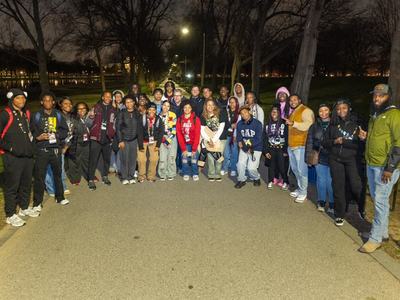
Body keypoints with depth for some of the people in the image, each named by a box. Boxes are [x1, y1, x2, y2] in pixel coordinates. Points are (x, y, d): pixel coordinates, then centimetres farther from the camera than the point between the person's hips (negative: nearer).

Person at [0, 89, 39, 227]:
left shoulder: (26, 113, 10)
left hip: (28, 155, 7)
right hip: (12, 157, -7)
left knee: (26, 183, 18)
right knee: (12, 186, 1)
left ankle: (24, 208, 35)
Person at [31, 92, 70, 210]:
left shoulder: (58, 115, 7)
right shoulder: (37, 116, 1)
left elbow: (65, 130, 6)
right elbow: (31, 132, -1)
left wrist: (56, 135, -11)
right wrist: (38, 137, -19)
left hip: (56, 149, 3)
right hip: (41, 150, -2)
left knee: (58, 173, 14)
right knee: (39, 176, -3)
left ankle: (60, 197, 30)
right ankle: (37, 202, 8)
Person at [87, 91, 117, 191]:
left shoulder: (113, 110, 10)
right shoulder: (96, 108, 2)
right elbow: (89, 124, 3)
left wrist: (112, 135, 5)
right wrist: (91, 117, -16)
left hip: (107, 138, 3)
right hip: (96, 138, -3)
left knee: (107, 159, 12)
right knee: (93, 159, -4)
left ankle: (105, 176, 29)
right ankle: (91, 180, 3)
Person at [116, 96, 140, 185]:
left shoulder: (137, 114, 6)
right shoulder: (121, 113, -3)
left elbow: (139, 127, 9)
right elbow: (117, 127, -5)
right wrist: (120, 140, -10)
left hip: (134, 140, 3)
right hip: (124, 140, -3)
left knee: (133, 159, 4)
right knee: (124, 159, -4)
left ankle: (131, 177, 16)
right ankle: (124, 178, 8)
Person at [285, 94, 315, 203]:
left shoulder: (306, 111, -6)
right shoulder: (293, 112, 21)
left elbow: (309, 125, -23)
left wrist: (293, 123, -27)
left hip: (301, 145, -9)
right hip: (291, 145, 9)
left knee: (301, 170, -6)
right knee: (294, 169, 15)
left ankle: (303, 192, 4)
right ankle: (300, 188, 28)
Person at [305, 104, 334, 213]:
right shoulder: (315, 126, 10)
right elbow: (309, 142, 9)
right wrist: (309, 157, 3)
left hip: (332, 157, -2)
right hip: (319, 158, 2)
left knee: (330, 181, -1)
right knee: (321, 180, 8)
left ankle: (332, 204, 14)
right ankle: (321, 202, 22)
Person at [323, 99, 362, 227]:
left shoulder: (356, 123, 0)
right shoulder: (333, 125, 7)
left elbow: (359, 143, -8)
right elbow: (325, 142, 8)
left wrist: (343, 141, -15)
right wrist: (334, 142, -10)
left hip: (351, 160, -2)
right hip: (336, 160, 2)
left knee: (356, 186, -12)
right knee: (338, 187, 5)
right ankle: (339, 215, 18)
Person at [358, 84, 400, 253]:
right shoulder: (375, 115, 16)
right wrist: (366, 136, 7)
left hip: (385, 167, -9)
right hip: (371, 164, 9)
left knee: (380, 201, -4)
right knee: (376, 198, 15)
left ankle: (375, 238, 5)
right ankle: (383, 232, 28)